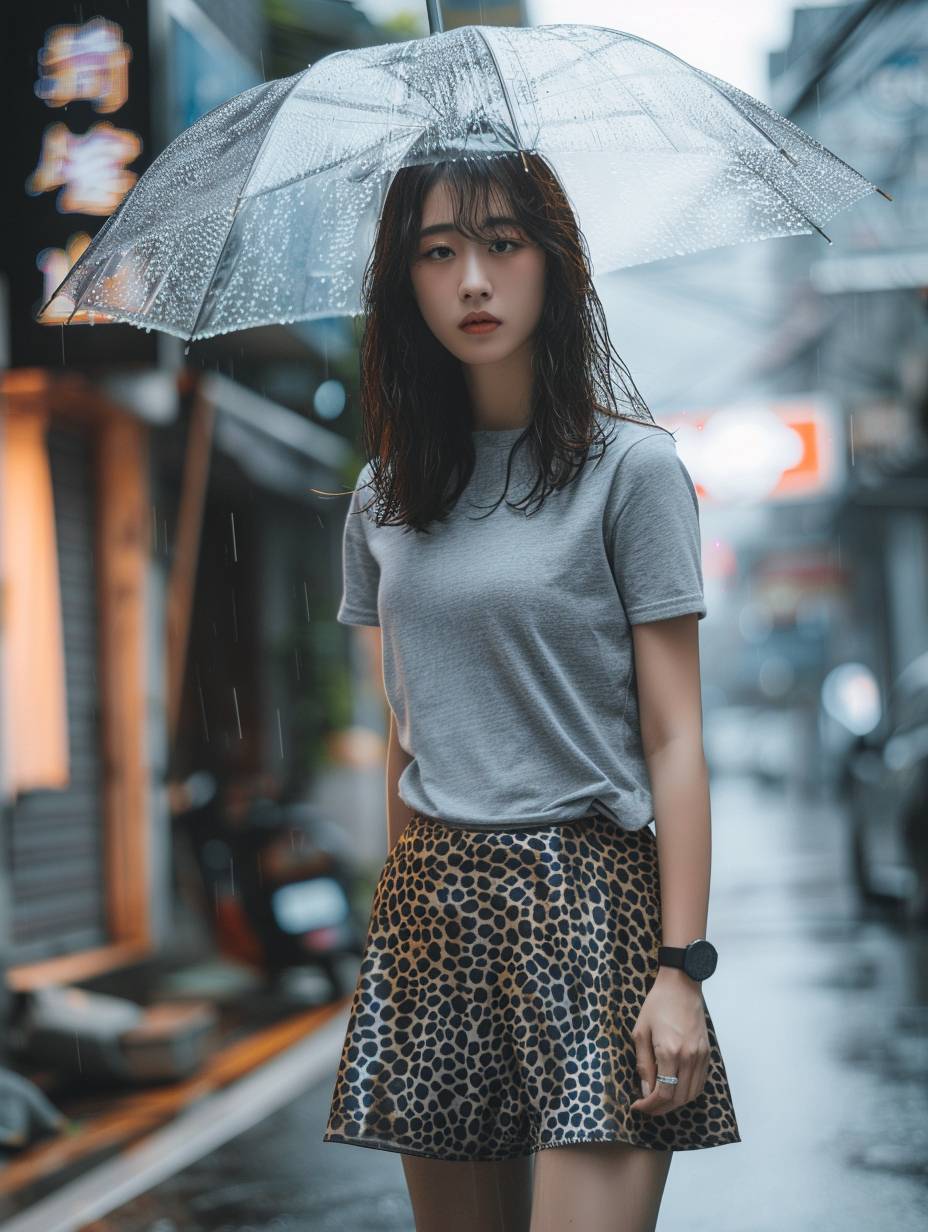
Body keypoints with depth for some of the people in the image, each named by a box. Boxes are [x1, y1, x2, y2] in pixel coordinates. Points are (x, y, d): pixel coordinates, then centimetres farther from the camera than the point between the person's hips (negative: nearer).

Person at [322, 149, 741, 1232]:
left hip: (586, 894, -4)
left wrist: (682, 968, -11)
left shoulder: (630, 466, -3)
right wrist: (400, 923, 14)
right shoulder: (385, 493, 11)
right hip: (428, 902, 5)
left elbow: (673, 737, -6)